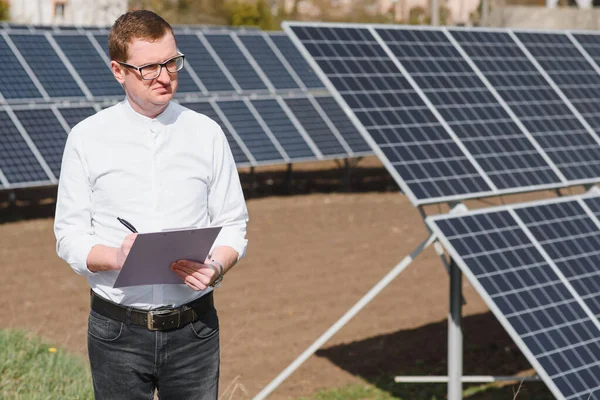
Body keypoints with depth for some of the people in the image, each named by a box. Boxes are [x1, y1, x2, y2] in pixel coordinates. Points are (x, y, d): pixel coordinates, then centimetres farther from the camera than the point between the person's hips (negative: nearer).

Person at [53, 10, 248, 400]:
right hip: (118, 332, -1)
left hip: (194, 329, 1)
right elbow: (69, 236, 0)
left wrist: (216, 268, -14)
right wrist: (115, 258, -20)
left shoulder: (207, 134, 4)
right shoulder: (87, 139, 0)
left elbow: (233, 226, 7)